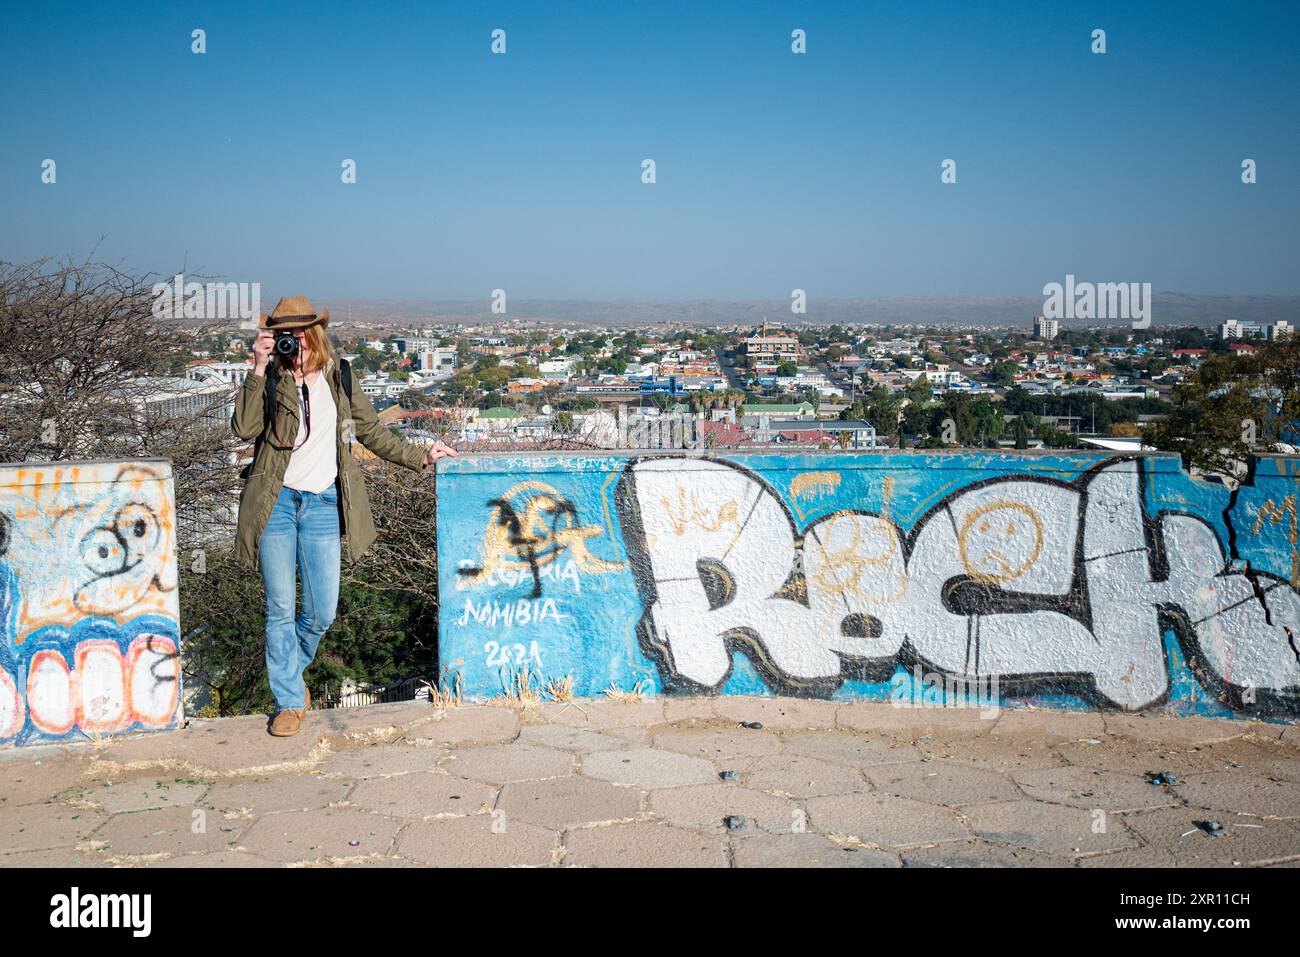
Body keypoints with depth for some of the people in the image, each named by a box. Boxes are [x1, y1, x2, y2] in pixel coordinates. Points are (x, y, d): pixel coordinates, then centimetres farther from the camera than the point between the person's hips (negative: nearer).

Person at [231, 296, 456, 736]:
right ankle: (290, 701, 15)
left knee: (321, 611, 4)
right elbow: (242, 428, -16)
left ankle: (290, 671, 34)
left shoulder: (340, 377, 8)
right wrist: (258, 369, -19)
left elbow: (371, 431, 20)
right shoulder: (270, 379, 1)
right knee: (281, 608, 1)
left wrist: (420, 456, 19)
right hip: (277, 502, -2)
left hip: (324, 505, 2)